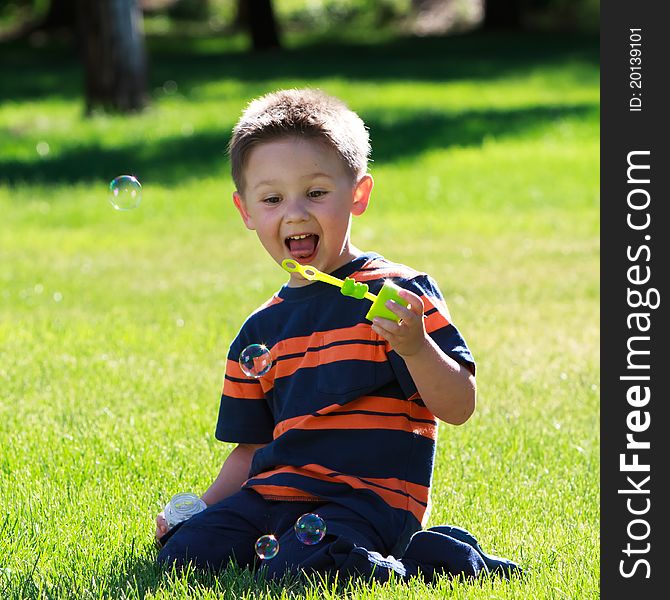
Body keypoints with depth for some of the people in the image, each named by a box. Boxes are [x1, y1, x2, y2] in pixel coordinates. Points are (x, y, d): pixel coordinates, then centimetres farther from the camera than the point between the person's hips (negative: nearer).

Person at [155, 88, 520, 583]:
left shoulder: (397, 295, -2)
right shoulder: (261, 332, 16)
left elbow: (459, 407, -9)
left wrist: (414, 347, -26)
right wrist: (201, 508, 6)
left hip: (367, 499, -6)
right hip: (275, 494, 6)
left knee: (296, 571, -31)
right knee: (182, 554, -13)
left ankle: (426, 556, -5)